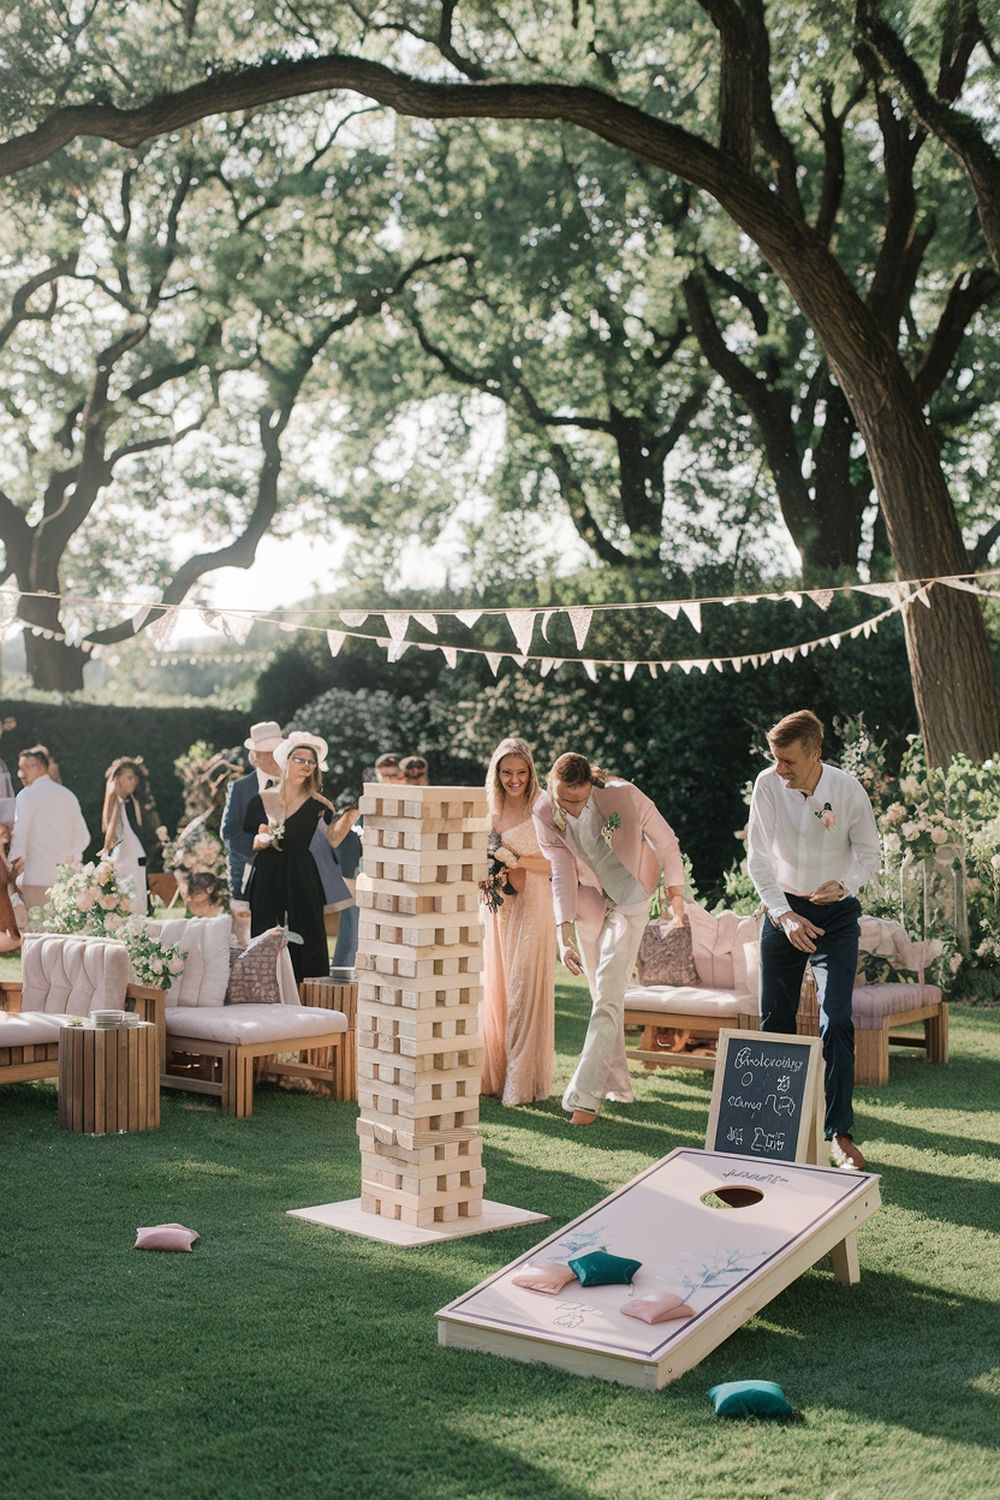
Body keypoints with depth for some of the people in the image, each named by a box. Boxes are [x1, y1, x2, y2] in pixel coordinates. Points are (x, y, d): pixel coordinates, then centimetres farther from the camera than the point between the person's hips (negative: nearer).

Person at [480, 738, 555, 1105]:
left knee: (525, 989, -5)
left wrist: (517, 861, -18)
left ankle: (524, 1080, 1)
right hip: (499, 909, 5)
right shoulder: (490, 812, 9)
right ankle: (496, 1073, 15)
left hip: (532, 908, -5)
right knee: (496, 988, 7)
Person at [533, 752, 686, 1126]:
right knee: (603, 997, 10)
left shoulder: (623, 796, -27)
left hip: (629, 901, -3)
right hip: (589, 902, 4)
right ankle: (619, 1087, 24)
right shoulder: (545, 813, -18)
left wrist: (675, 891, 0)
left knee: (608, 996, -13)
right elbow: (561, 873, -17)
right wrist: (565, 932, -26)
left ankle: (585, 1095, -18)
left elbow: (666, 841, -11)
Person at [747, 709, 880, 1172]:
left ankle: (840, 1133, -3)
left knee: (836, 1022, -10)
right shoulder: (767, 785, -13)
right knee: (775, 1019, 7)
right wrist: (784, 915, -18)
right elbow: (758, 858, -10)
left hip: (836, 914, -2)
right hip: (783, 909, 2)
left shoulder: (847, 790, -16)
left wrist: (843, 884, -25)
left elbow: (870, 854, -5)